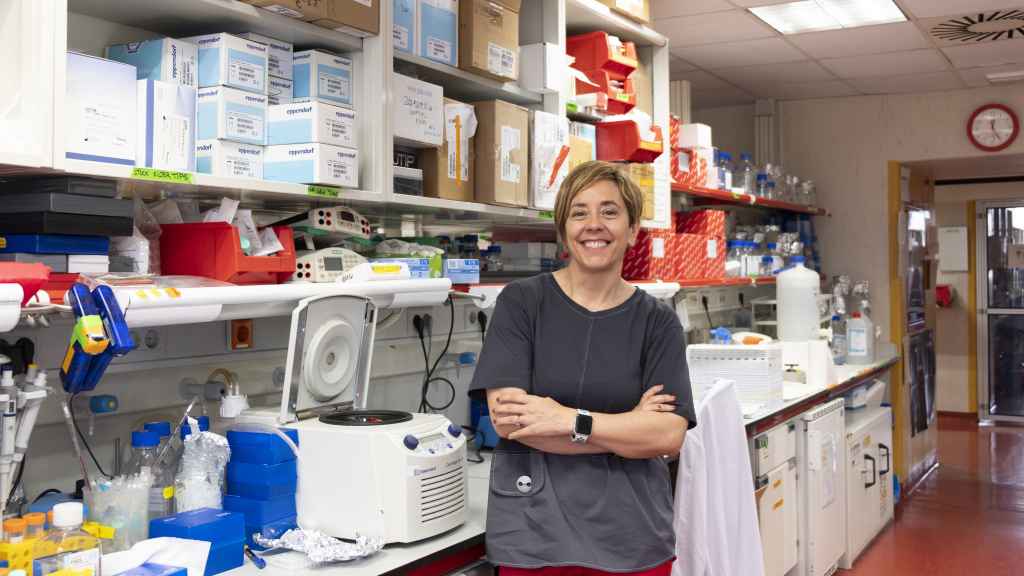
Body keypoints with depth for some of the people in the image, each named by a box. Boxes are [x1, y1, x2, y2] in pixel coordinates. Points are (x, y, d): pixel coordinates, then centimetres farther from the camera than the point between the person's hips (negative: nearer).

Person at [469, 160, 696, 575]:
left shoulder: (658, 321, 1)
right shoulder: (521, 303, -3)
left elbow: (669, 434, -8)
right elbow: (507, 418, -13)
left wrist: (569, 421, -18)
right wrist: (629, 427, -12)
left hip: (632, 537, 2)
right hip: (534, 535, -1)